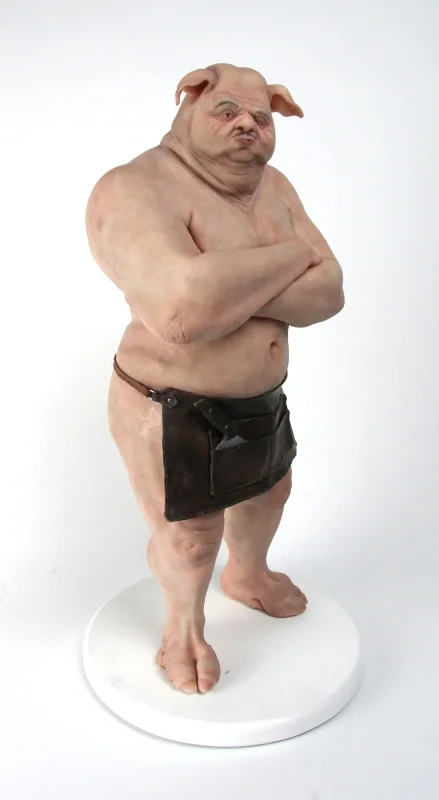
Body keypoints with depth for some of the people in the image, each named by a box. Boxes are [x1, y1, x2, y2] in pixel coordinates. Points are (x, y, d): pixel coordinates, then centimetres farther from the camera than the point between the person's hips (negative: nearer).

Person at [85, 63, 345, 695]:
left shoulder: (273, 186, 2)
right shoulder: (136, 190, -23)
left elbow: (328, 293, -8)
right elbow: (185, 310, -41)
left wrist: (235, 289, -25)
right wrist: (291, 255, -24)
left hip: (261, 400, 8)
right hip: (175, 414, -8)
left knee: (268, 490, 27)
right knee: (190, 537, 11)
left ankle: (247, 576, 59)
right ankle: (183, 623, 44)